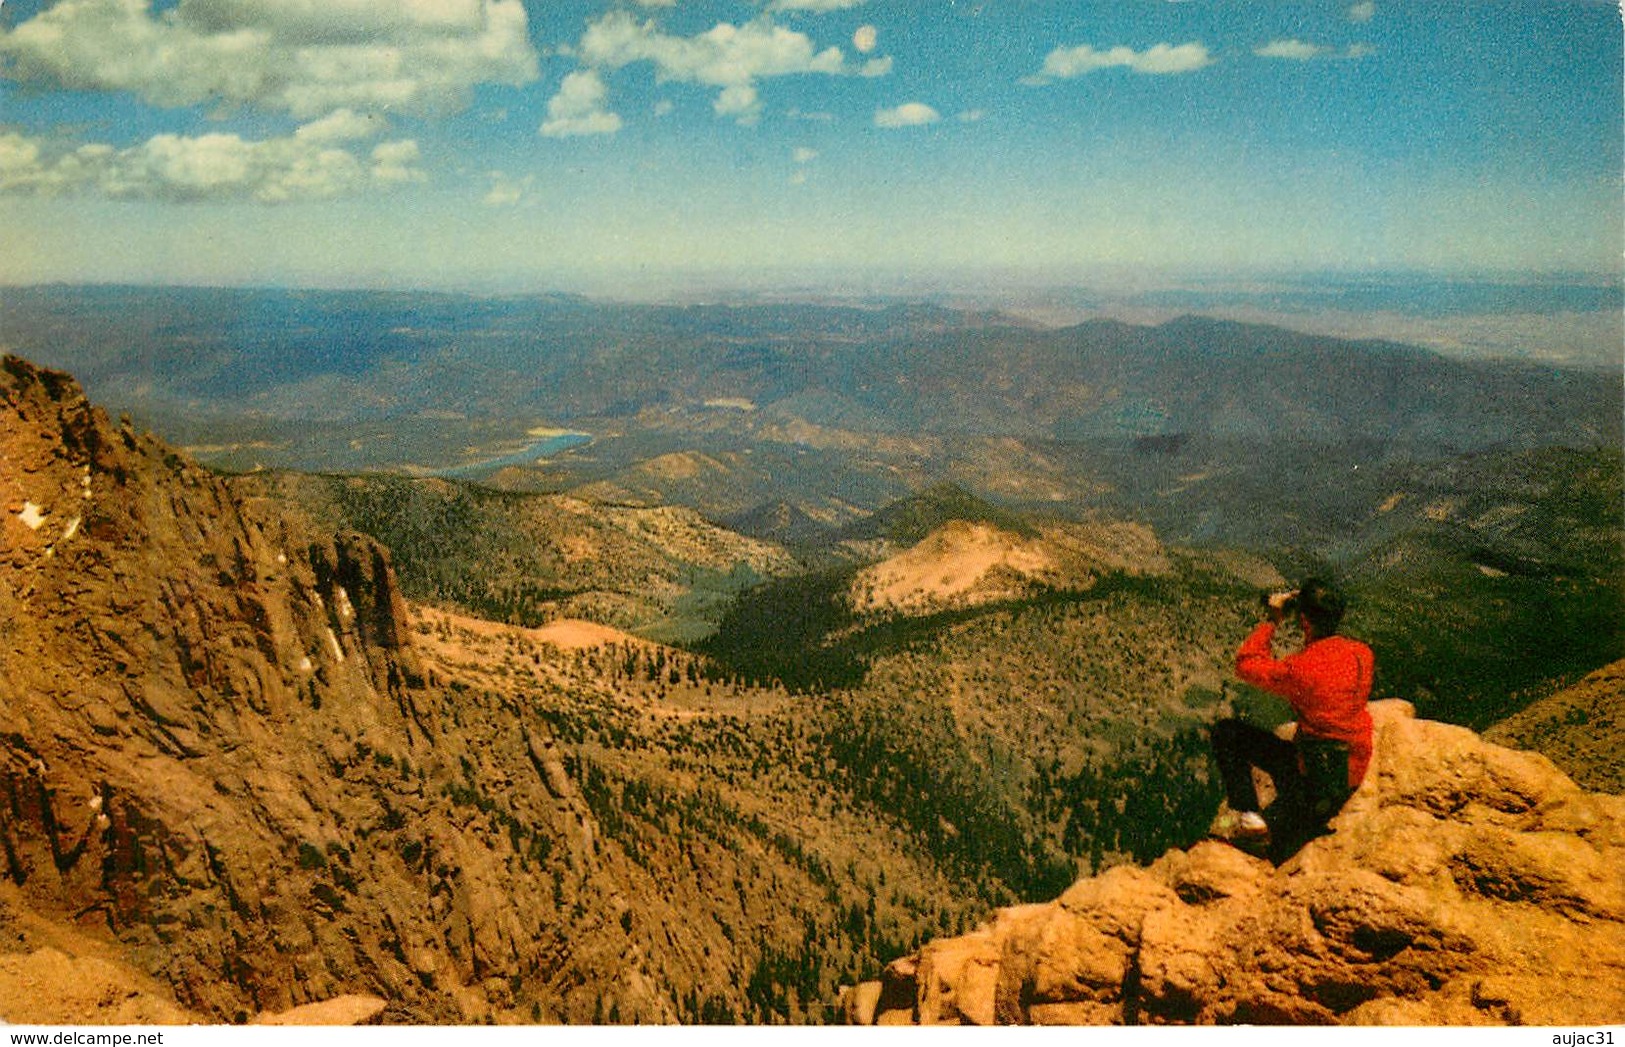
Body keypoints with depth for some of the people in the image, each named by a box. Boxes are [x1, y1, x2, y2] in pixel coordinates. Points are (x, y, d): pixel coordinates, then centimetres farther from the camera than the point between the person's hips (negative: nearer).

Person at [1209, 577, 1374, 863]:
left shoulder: (1301, 668, -25)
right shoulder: (1363, 654, -7)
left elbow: (1245, 663, -8)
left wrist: (1271, 621, -2)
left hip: (1315, 773, -7)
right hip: (1354, 774, 7)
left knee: (1226, 733, 5)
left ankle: (1246, 815, -3)